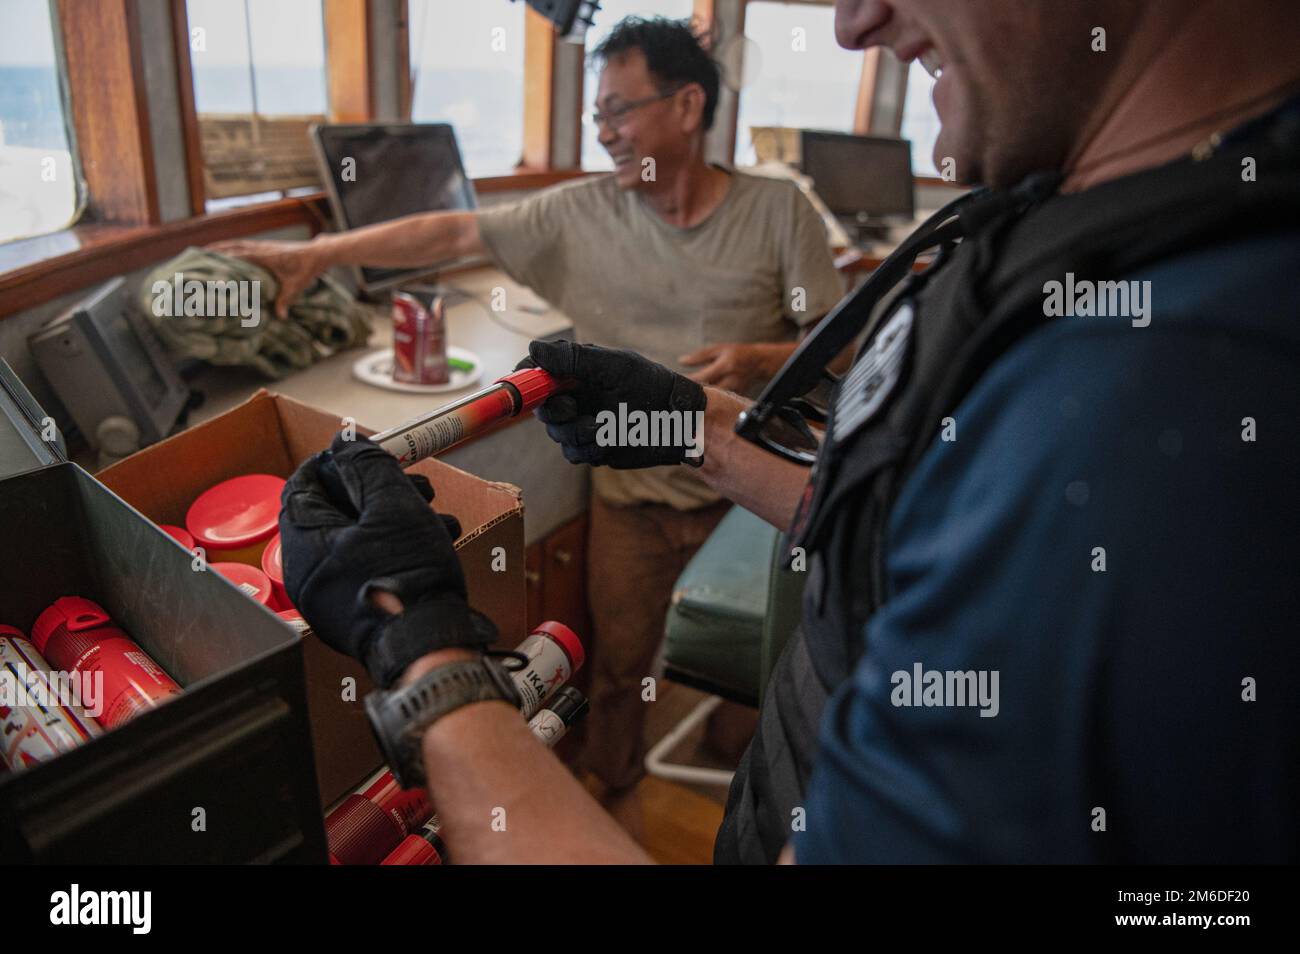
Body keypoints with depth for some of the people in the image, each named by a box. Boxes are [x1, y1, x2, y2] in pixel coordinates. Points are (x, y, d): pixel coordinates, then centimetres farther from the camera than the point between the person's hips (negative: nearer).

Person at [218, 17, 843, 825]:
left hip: (748, 488, -1)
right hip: (632, 493, 1)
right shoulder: (582, 213, -2)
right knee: (621, 659, 13)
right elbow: (452, 234, -2)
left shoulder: (778, 210, -6)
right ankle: (619, 790, 43)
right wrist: (316, 253, -6)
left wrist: (759, 358, -22)